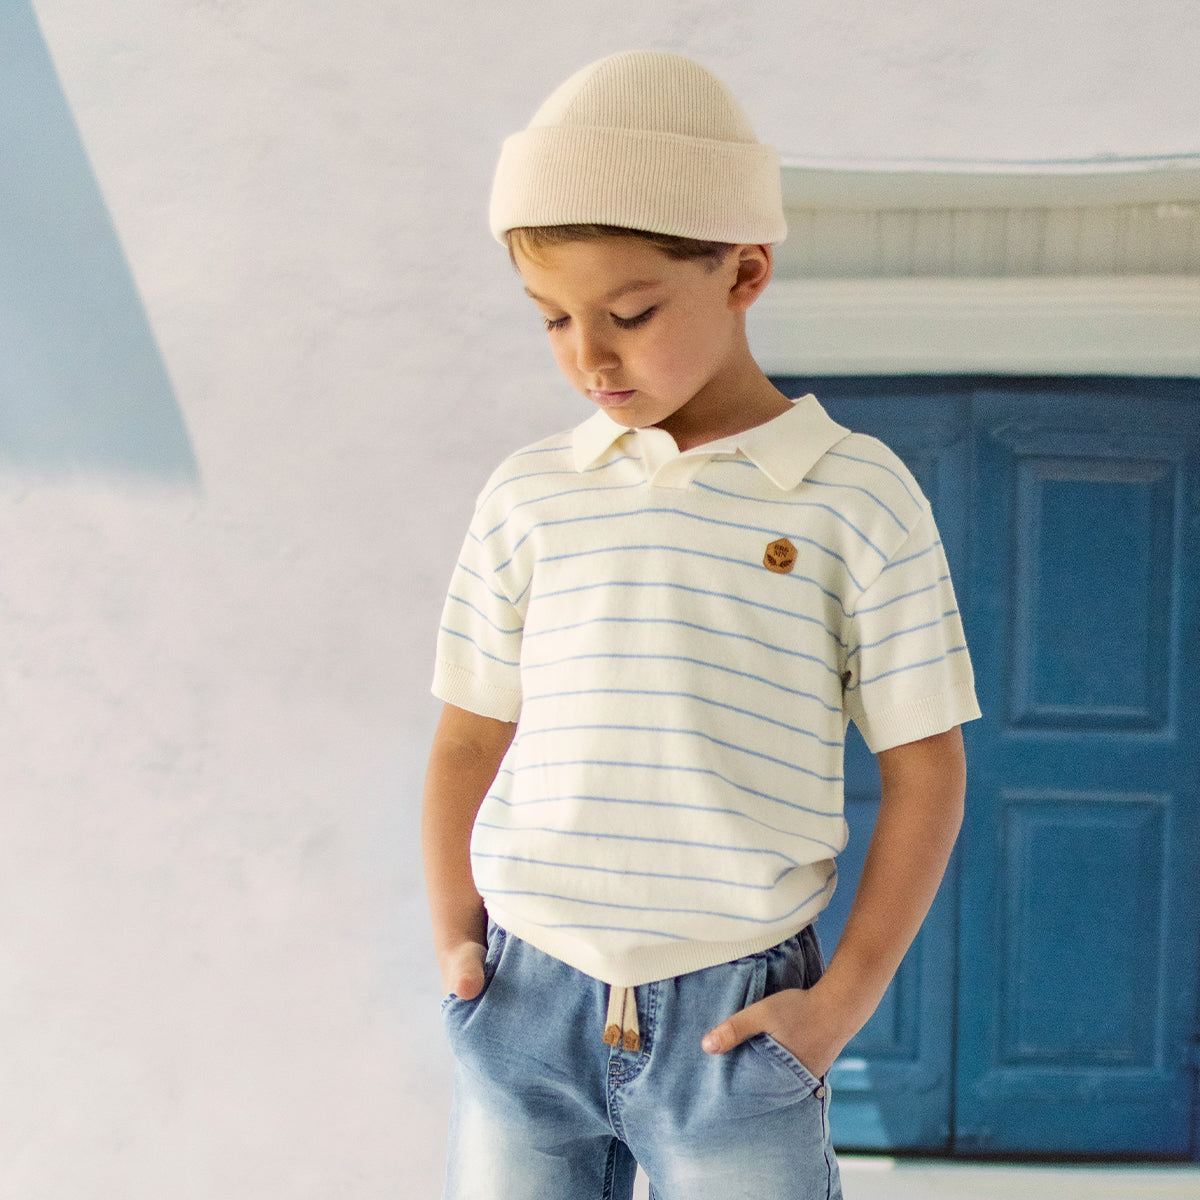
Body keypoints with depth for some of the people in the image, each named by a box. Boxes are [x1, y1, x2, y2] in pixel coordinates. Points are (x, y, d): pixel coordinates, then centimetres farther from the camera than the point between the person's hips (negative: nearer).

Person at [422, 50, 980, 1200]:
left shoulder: (857, 496, -5)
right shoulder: (527, 496, 3)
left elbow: (923, 766, -1)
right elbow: (470, 737, 10)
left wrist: (845, 1000, -4)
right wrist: (453, 941, 3)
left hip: (738, 1016, -2)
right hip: (523, 1001, 3)